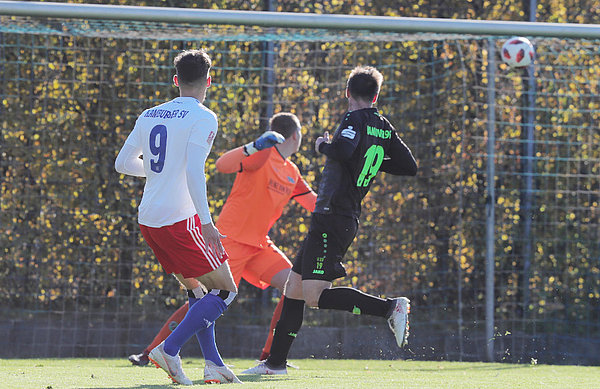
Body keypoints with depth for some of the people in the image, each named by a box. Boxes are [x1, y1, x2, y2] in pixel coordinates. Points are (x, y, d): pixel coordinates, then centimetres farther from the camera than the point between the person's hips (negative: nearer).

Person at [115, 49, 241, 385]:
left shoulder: (149, 116, 13)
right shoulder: (202, 118, -8)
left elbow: (123, 162, 18)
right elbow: (194, 171, -19)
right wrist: (206, 221, -22)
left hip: (148, 219, 8)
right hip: (180, 218, -8)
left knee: (198, 290, 18)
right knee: (225, 289, -1)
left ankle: (213, 363, 9)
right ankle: (169, 350, -12)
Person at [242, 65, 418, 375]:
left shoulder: (355, 120, -11)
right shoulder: (384, 128, 12)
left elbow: (343, 150, -31)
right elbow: (410, 167, 15)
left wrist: (324, 145, -10)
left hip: (332, 219, -9)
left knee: (315, 296, -17)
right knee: (294, 289, 13)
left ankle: (390, 307, -20)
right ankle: (275, 362, 16)